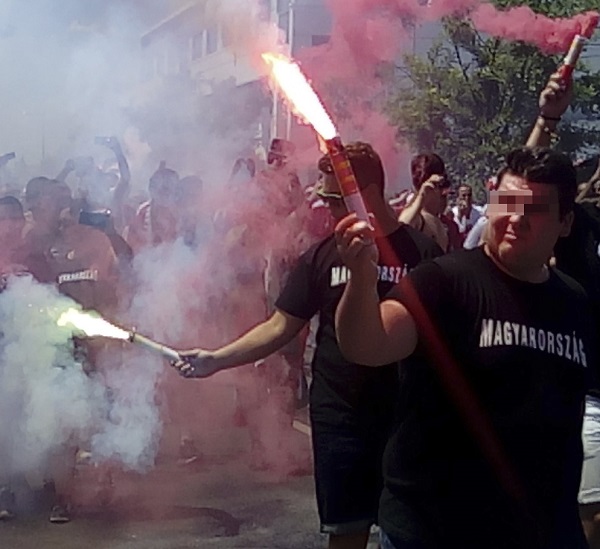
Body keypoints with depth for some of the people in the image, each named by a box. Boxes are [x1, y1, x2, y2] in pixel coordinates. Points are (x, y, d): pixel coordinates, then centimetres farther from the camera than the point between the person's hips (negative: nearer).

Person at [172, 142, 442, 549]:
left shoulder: (421, 252, -5)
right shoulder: (323, 255, 3)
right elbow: (281, 326, 4)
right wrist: (218, 359, -8)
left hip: (405, 420, -2)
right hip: (339, 419, 2)